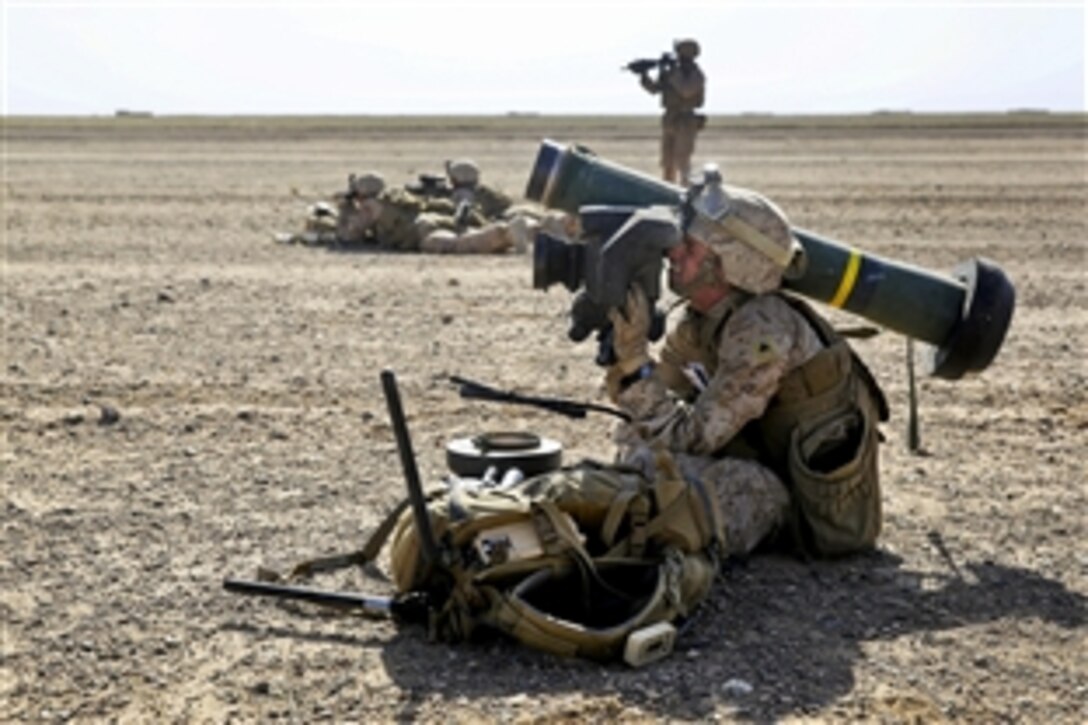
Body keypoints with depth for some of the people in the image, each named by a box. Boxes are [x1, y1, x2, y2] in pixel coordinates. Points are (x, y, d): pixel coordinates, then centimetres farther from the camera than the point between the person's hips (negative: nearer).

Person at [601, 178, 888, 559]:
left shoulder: (762, 332, -27)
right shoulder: (701, 320, -1)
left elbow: (693, 437, -26)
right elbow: (663, 393, 7)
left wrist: (634, 358, -30)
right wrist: (621, 350, -7)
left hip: (823, 507, -8)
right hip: (770, 463, 8)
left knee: (656, 468, -23)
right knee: (637, 438, 5)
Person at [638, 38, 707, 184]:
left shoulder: (696, 75, -8)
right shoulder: (672, 71, 11)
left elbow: (686, 90, -26)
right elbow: (654, 88, 8)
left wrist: (672, 74, -21)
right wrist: (644, 75, -9)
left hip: (686, 121, -7)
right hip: (669, 120, 7)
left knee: (681, 160, -13)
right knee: (667, 161, 9)